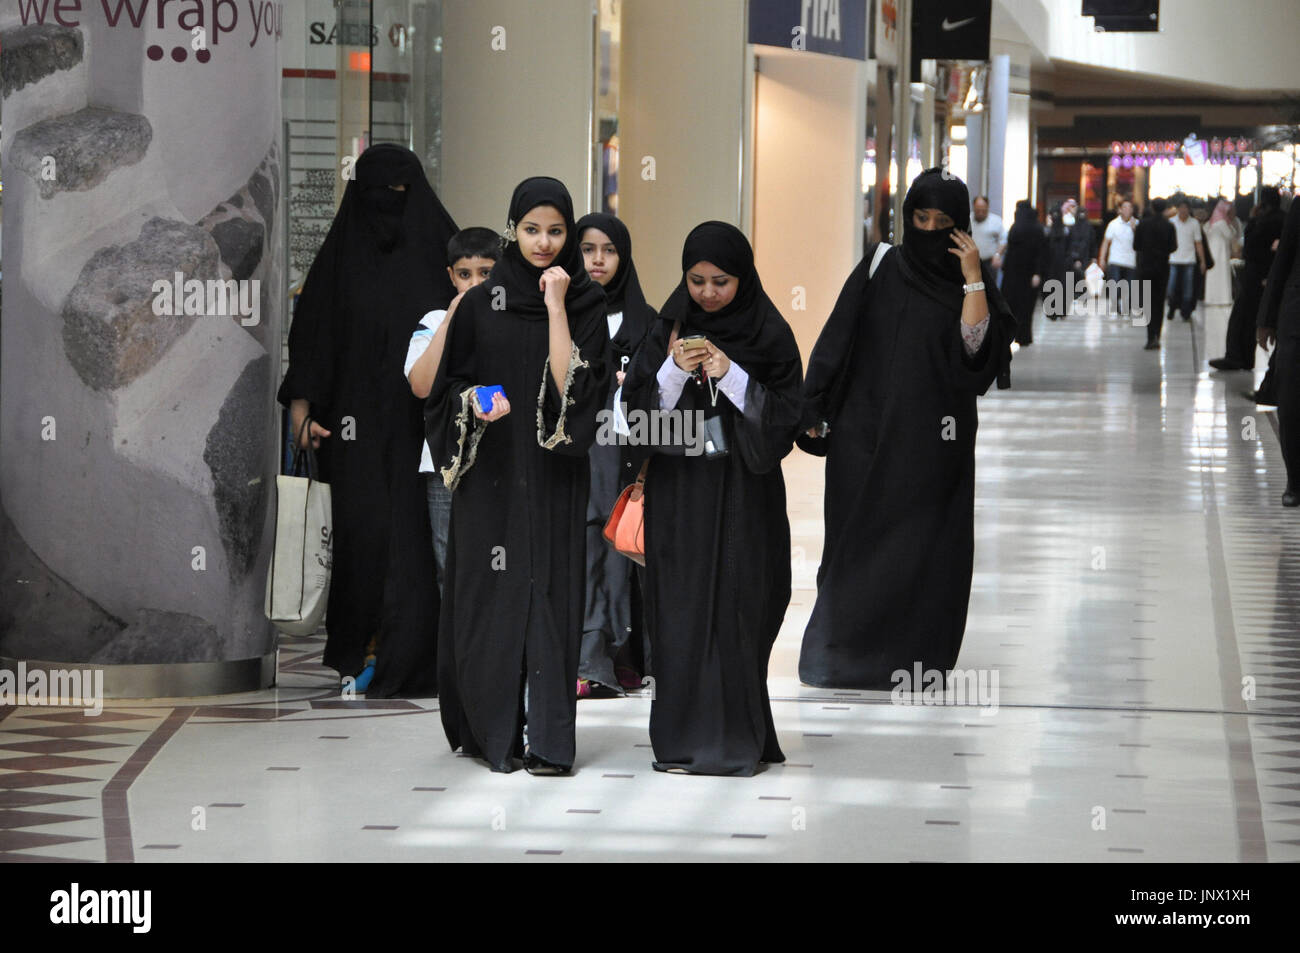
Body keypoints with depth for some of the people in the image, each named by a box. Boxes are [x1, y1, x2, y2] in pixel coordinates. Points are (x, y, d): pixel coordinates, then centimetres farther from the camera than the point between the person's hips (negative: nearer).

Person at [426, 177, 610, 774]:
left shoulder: (586, 303, 3)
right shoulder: (480, 302, 6)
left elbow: (572, 382, -11)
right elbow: (450, 383, 8)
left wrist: (555, 307, -14)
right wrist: (475, 402, -13)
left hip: (552, 474, -1)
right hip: (489, 470, 1)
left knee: (549, 589, -5)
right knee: (490, 591, 0)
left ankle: (549, 738, -5)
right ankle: (492, 730, 8)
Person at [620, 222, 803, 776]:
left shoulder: (770, 335, -1)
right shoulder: (668, 331, 4)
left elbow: (786, 418, -6)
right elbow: (637, 408, 0)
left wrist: (731, 376, -17)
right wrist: (674, 372, -16)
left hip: (743, 492, -2)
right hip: (678, 489, 2)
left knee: (738, 608, -3)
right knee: (681, 608, 0)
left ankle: (739, 738, 5)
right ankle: (684, 737, 6)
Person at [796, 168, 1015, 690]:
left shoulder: (970, 282, 3)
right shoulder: (880, 270, 3)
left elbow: (976, 343, -13)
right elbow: (837, 339, 3)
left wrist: (972, 275, -16)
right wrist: (815, 411, -2)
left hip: (933, 437, 0)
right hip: (868, 429, 0)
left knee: (921, 547, 0)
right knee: (859, 539, 4)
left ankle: (911, 655, 7)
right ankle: (843, 652, 10)